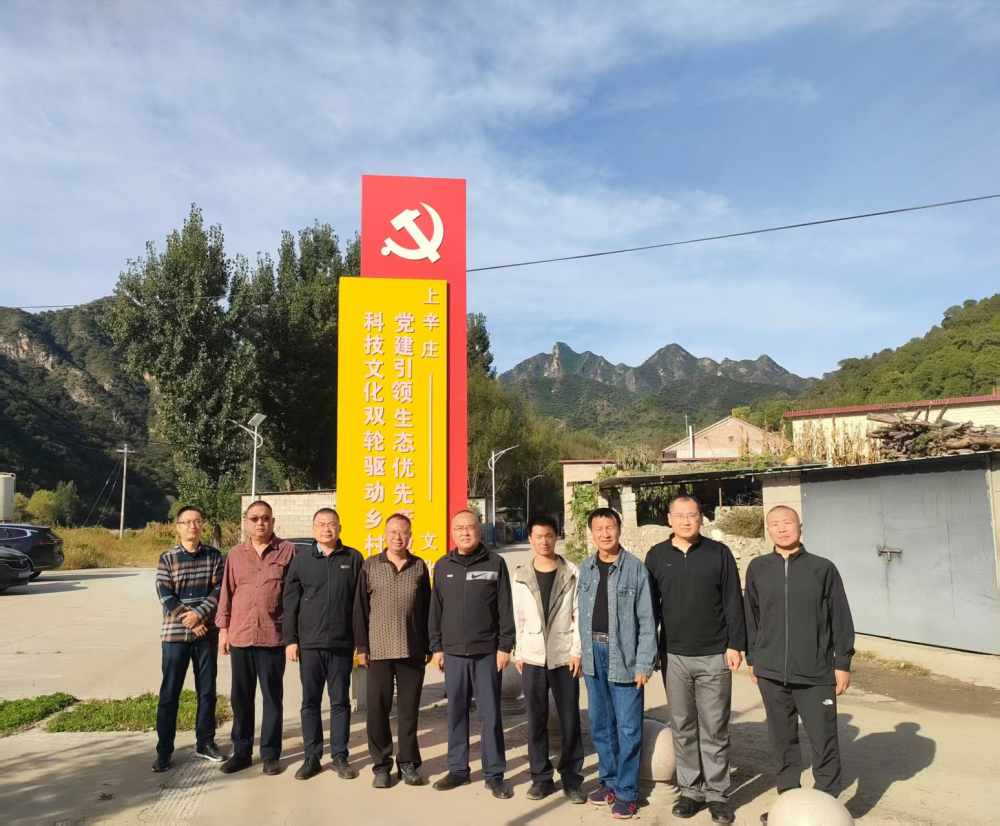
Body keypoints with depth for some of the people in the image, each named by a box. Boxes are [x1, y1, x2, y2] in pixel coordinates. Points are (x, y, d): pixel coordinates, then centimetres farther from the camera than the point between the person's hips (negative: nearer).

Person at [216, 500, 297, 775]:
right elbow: (227, 593, 10)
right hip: (240, 636, 3)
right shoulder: (236, 554, 9)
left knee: (272, 697, 7)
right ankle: (241, 751, 24)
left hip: (273, 636, -3)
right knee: (241, 698, 12)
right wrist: (223, 628, 6)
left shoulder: (287, 550, -2)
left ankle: (270, 753, 18)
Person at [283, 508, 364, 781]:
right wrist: (290, 640, -1)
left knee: (340, 702, 8)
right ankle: (312, 757, 20)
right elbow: (290, 603, 5)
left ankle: (339, 756, 19)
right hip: (309, 644, 1)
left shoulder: (354, 558, 2)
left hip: (343, 644, -1)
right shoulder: (301, 561, 5)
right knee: (310, 703, 8)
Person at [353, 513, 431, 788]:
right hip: (379, 650, 0)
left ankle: (407, 763, 20)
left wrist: (429, 646, 5)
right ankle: (381, 764, 17)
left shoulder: (420, 566, 4)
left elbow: (427, 608, 6)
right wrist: (361, 646, -2)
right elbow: (360, 608, 2)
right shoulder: (370, 566, 2)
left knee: (409, 709, 8)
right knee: (378, 709, 4)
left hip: (412, 650, 1)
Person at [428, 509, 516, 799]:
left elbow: (505, 609, -3)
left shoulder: (495, 563, -2)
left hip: (487, 652, -2)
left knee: (490, 714, 3)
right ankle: (457, 769, 24)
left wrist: (505, 646, -6)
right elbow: (436, 610, 9)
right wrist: (436, 647, 6)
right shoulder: (443, 566, 6)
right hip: (453, 652, 3)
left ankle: (494, 774, 14)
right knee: (456, 713, 11)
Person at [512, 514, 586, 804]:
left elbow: (579, 614, -3)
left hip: (564, 657, -2)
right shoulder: (521, 576, 4)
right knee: (536, 721, 8)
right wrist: (518, 653, 4)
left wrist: (577, 651, -7)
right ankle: (541, 777, 21)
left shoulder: (572, 573, -2)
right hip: (532, 657, 2)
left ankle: (572, 779, 17)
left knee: (570, 721, 4)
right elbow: (518, 617, 6)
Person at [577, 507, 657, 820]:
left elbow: (647, 620, -9)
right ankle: (609, 780, 30)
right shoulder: (586, 568, 6)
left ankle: (627, 791, 15)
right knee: (600, 723, 15)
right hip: (594, 653, 5)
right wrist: (579, 650, 4)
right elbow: (581, 613, 8)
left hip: (624, 654, -5)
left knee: (627, 726, 2)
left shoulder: (635, 568, -9)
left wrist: (644, 663, -12)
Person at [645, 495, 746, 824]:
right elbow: (650, 605, 7)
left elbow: (733, 602, -1)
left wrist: (735, 644, -6)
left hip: (714, 656, -2)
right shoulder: (657, 556, 3)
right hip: (674, 657, 2)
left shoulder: (719, 553, -1)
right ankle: (691, 790, 23)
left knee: (714, 729, 6)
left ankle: (716, 793, 18)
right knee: (682, 728, 10)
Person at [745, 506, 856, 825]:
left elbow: (840, 619, 0)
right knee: (782, 741, 14)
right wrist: (752, 658, 10)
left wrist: (843, 663, -1)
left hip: (816, 673, -2)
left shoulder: (823, 568, -3)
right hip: (771, 672, 3)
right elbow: (751, 617, 9)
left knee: (824, 742, 3)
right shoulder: (757, 569, 3)